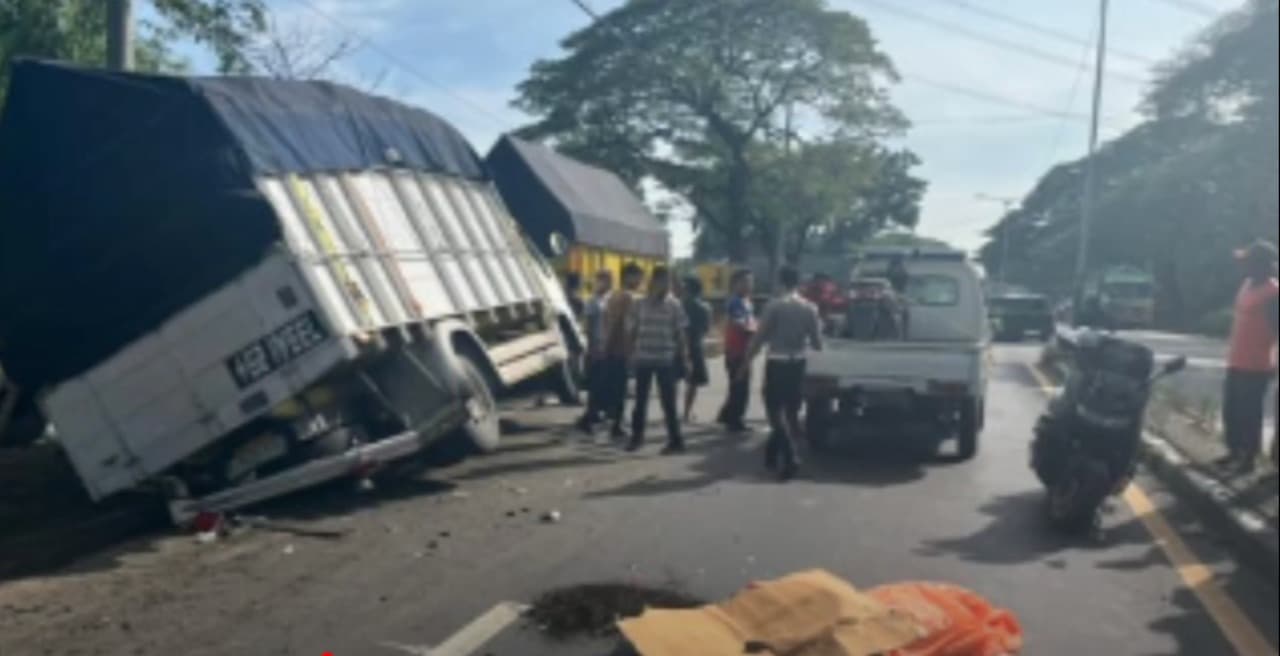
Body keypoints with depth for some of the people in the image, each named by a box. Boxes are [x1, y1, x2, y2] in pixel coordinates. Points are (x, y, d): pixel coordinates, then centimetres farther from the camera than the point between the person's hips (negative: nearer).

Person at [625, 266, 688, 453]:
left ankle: (675, 440, 9)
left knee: (668, 401, 1)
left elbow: (680, 334, 1)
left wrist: (683, 359, -2)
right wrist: (631, 354, 5)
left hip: (665, 360, -2)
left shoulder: (674, 306, -1)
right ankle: (637, 435, 26)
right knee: (640, 400, 11)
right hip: (643, 359, 2)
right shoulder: (639, 304, 3)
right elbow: (633, 331, 8)